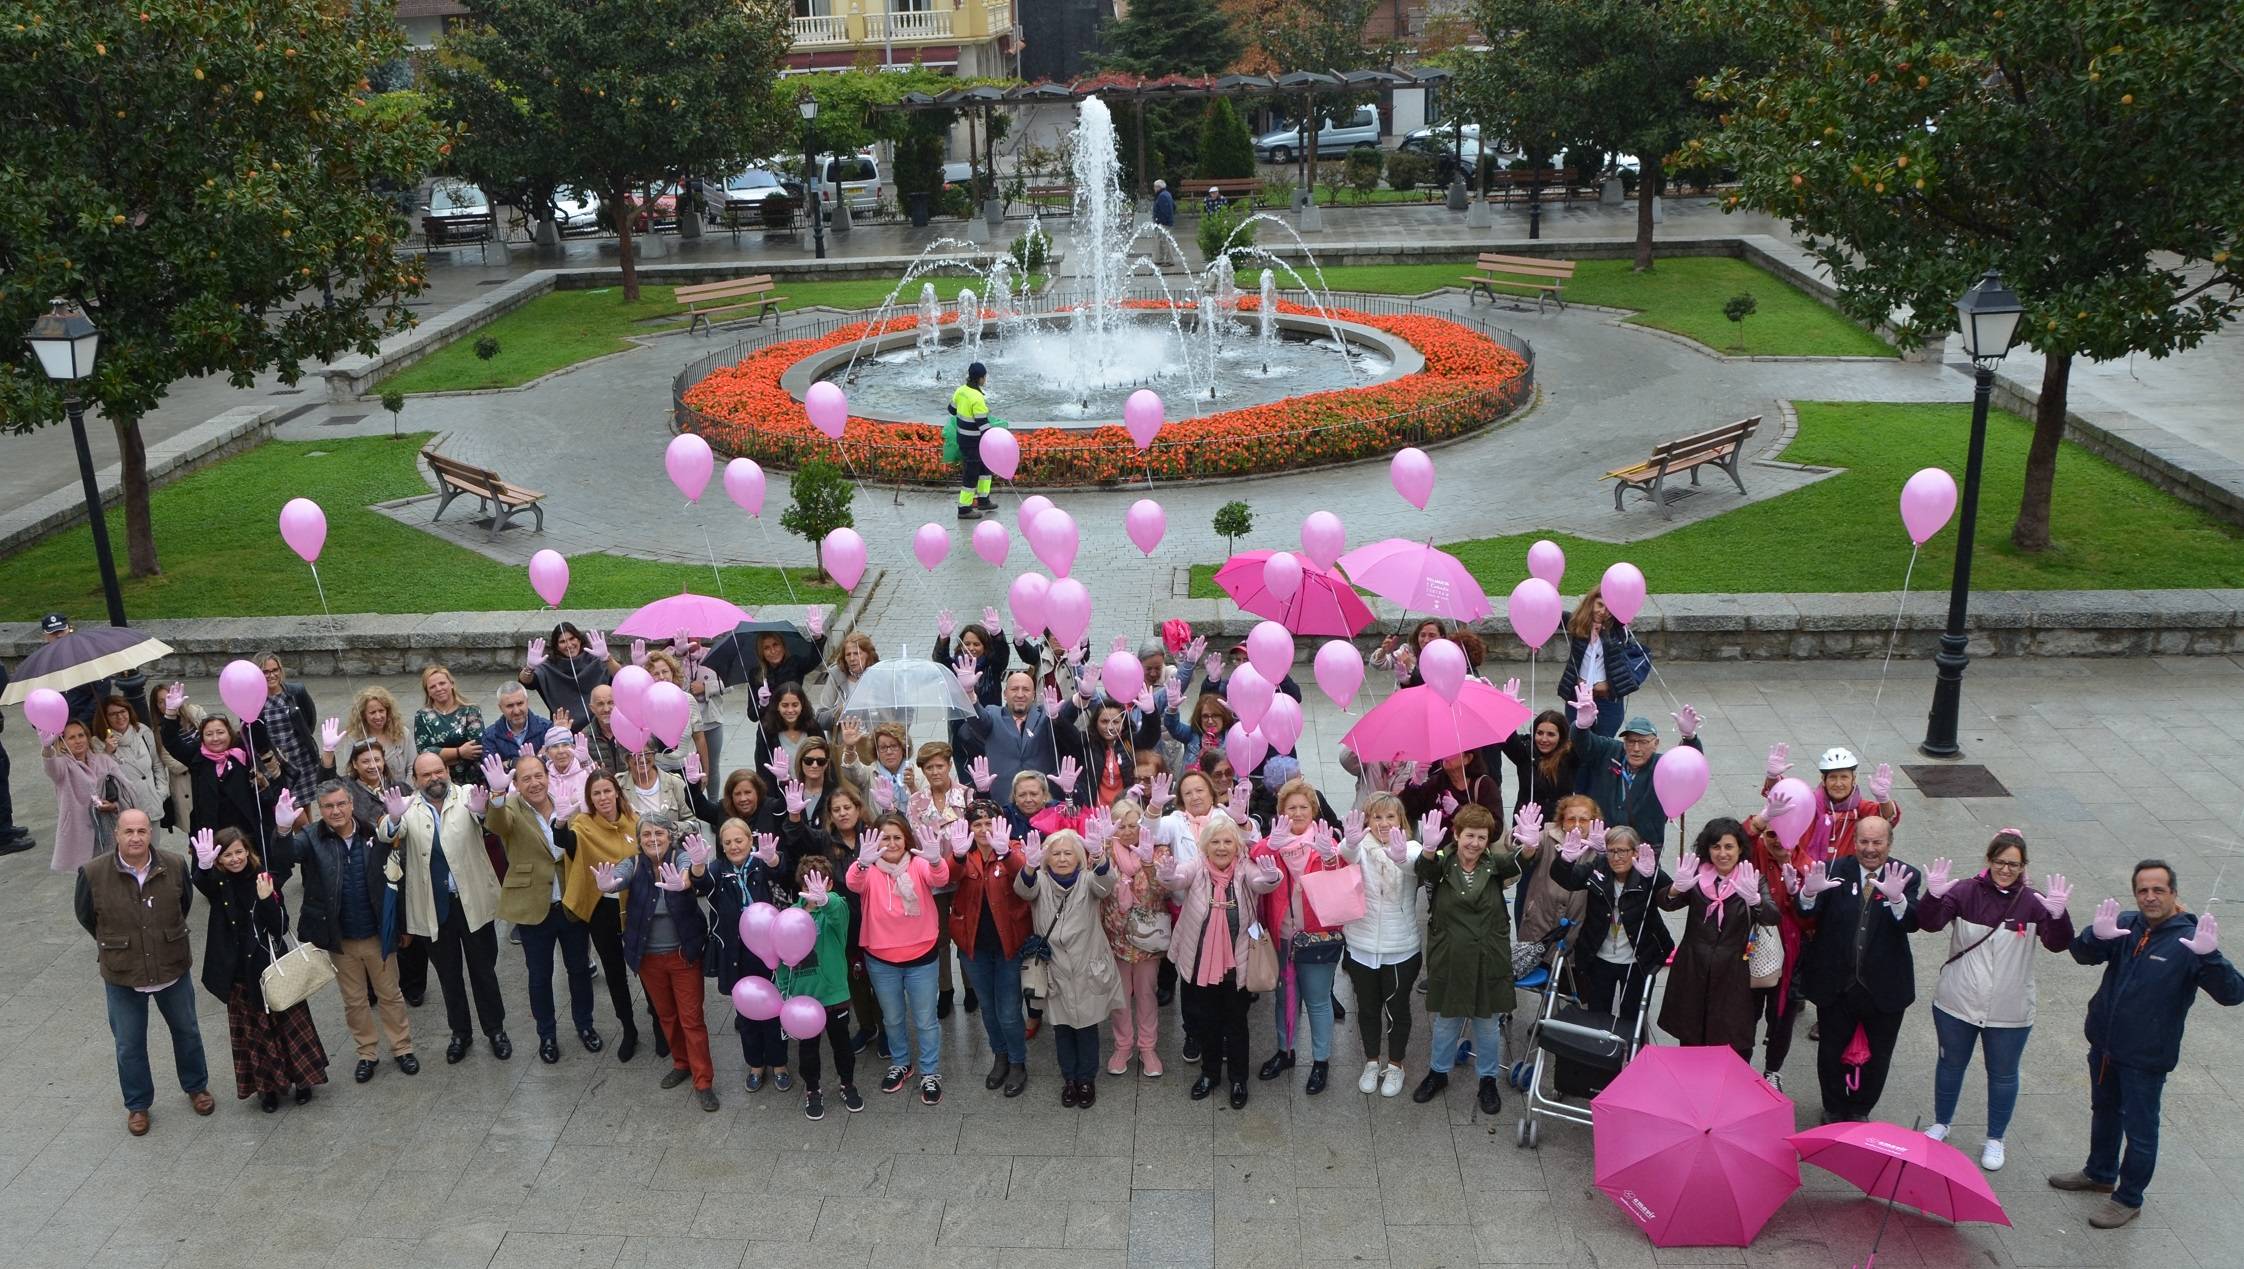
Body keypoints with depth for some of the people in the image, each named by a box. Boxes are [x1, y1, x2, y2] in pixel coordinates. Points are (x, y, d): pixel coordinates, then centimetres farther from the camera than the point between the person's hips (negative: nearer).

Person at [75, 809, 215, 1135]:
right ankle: (137, 1105, 33)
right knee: (129, 1045, 13)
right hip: (122, 976, -1)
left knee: (186, 1031, 19)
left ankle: (196, 1087, 42)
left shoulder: (174, 866, -14)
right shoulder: (93, 873, -19)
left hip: (173, 969, 1)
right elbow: (85, 915, 1)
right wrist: (114, 943, 9)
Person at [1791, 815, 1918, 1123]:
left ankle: (1860, 1110, 40)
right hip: (1835, 984, 0)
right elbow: (1808, 913, -18)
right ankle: (1834, 1110, 38)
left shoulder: (1907, 877, -6)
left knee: (1877, 1057, 17)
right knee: (1831, 1052, 15)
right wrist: (1810, 892, -41)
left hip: (1884, 987, 0)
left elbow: (1911, 924, -21)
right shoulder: (1834, 870, -6)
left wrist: (1897, 898, -42)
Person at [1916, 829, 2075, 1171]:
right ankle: (1940, 1124, 39)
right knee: (1951, 1065, 18)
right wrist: (1934, 895, -39)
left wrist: (2057, 915, -40)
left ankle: (1995, 1140, 33)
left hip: (2010, 1013, 0)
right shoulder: (1966, 892, -9)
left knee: (2003, 1075, 14)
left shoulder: (2032, 902, -9)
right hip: (1956, 1004, 0)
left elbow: (2058, 943, -20)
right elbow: (1929, 923, -19)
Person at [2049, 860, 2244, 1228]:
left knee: (2139, 1131, 9)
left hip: (2146, 1058, -5)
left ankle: (2129, 1200, 26)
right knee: (2104, 1113, 25)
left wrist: (2209, 956, -44)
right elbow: (2083, 955, -10)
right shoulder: (2127, 925, -5)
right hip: (2105, 1045, 5)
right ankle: (2100, 1174, 45)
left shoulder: (2188, 940, -19)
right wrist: (2097, 935, -33)